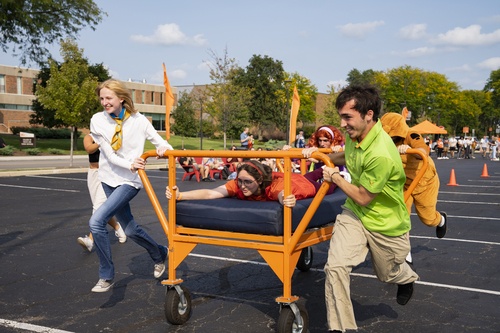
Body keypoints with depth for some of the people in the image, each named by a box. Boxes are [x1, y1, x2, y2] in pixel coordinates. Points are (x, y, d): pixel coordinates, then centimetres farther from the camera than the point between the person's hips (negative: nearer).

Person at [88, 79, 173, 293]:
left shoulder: (138, 121, -11)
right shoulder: (98, 120, -7)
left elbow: (159, 142, -6)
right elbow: (109, 155, -12)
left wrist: (165, 148, -30)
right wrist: (129, 164, -30)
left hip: (130, 181, -4)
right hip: (109, 179, 4)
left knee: (96, 221, -21)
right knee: (130, 229, 14)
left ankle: (106, 276, -5)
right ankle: (160, 254, 42)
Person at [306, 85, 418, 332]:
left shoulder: (381, 154, -35)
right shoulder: (354, 134, -10)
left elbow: (363, 198, -23)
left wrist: (335, 177, -12)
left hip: (386, 224, -5)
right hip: (354, 213, 5)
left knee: (388, 275, 21)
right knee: (335, 266, -16)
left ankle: (407, 278, 60)